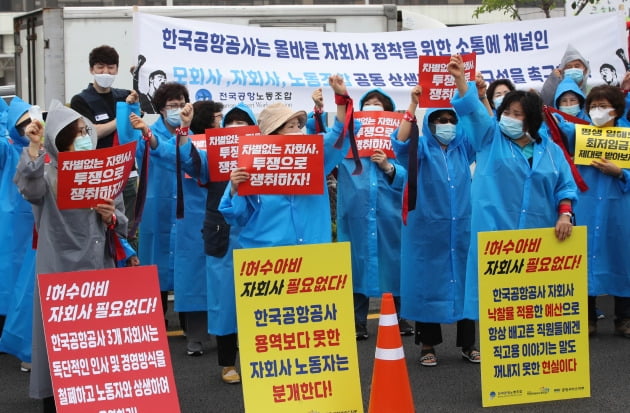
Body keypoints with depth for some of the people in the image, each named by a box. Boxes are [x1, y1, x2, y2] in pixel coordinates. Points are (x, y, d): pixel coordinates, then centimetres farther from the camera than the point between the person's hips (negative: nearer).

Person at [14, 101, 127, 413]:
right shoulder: (47, 172, -1)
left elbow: (123, 226, 13)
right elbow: (29, 188, -26)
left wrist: (111, 218, -8)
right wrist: (34, 148, -36)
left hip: (100, 267, 4)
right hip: (60, 268, -3)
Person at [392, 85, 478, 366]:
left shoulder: (464, 147, 10)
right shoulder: (422, 148, 0)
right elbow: (400, 142, -20)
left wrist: (481, 96, -13)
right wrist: (413, 105, -28)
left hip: (462, 227, 3)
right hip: (428, 228, -3)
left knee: (465, 281, 5)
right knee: (428, 282, 1)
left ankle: (468, 344, 14)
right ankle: (428, 345, 10)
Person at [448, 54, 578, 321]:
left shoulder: (551, 151, 13)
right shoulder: (490, 139, 8)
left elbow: (566, 187, 12)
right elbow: (472, 110, -7)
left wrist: (565, 215, -5)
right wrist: (460, 79, -21)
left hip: (538, 234, 2)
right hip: (494, 232, -2)